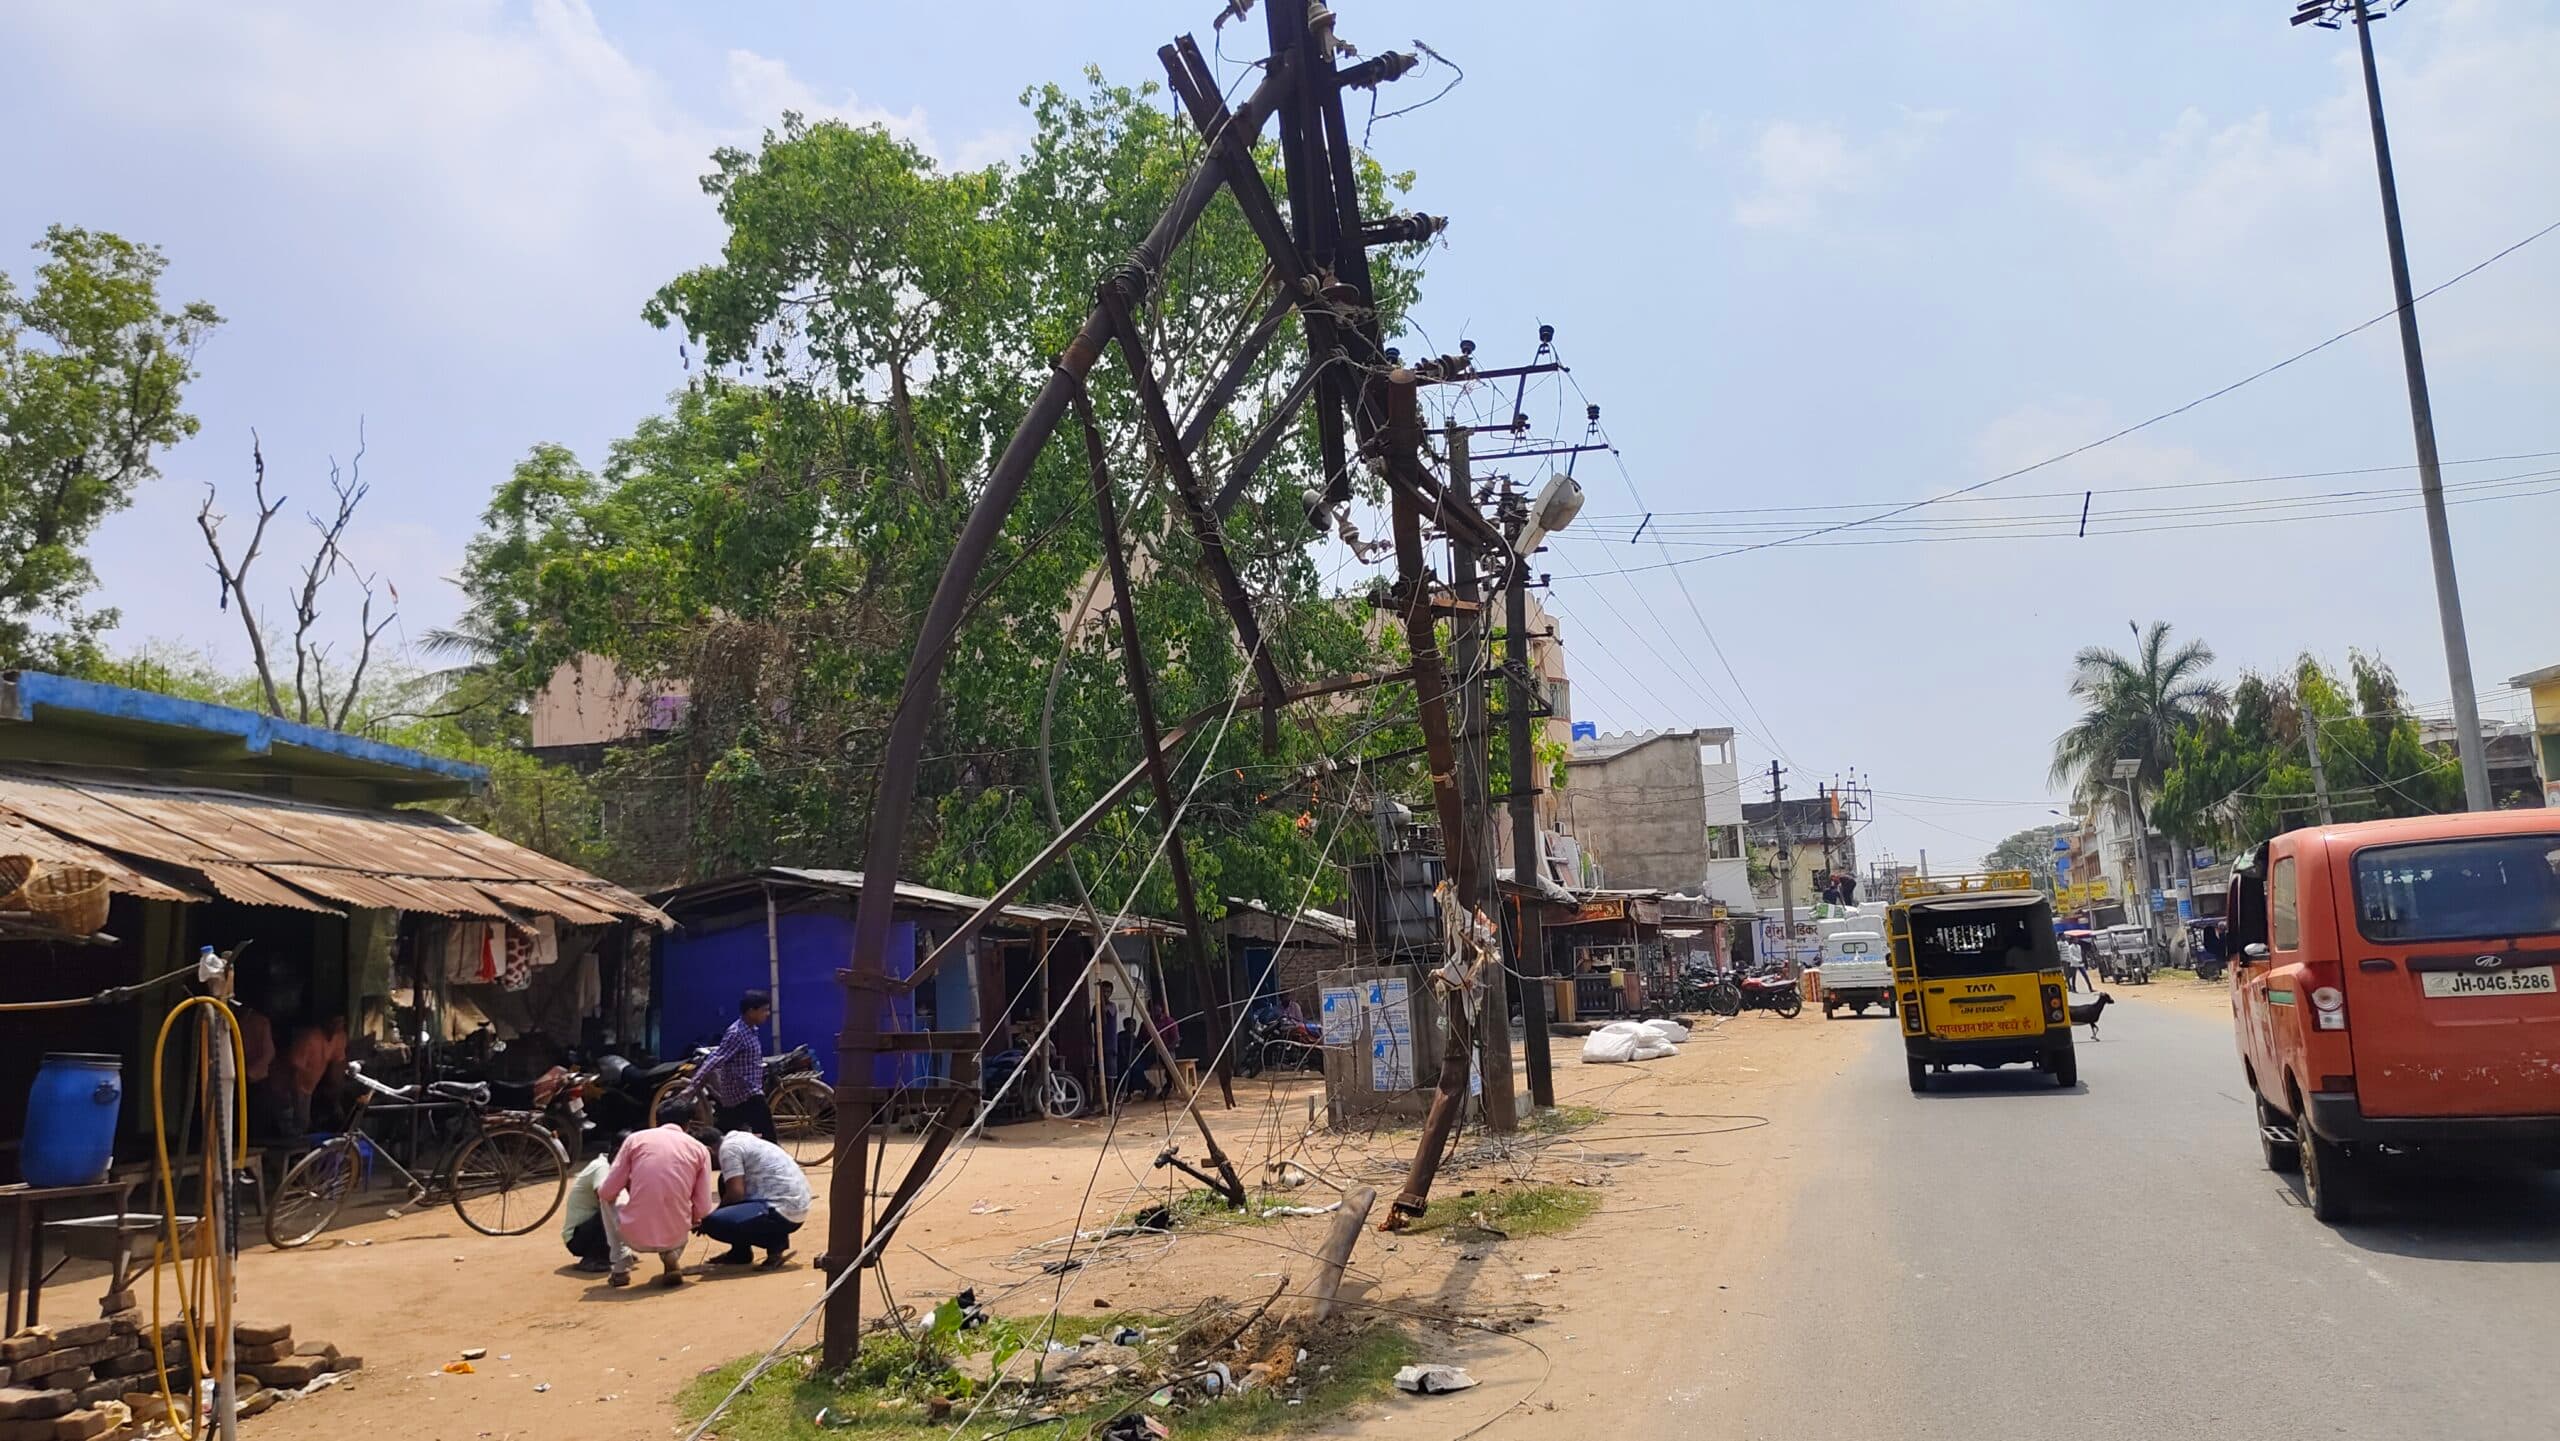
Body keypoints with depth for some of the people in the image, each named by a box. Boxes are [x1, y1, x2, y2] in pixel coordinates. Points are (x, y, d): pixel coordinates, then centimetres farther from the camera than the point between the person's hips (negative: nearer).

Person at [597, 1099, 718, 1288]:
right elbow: (703, 1210, 1)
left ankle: (621, 1266, 18)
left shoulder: (635, 1138, 4)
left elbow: (606, 1193, 4)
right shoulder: (699, 1149, 4)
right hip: (675, 1238, 1)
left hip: (635, 1236, 0)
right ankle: (671, 1257, 8)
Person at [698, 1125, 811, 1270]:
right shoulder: (742, 1139, 20)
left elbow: (736, 1193, -15)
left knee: (712, 1223, -16)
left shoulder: (728, 1148, -8)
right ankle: (740, 1251, 22)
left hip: (783, 1211, -10)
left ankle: (775, 1243, -4)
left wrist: (708, 1218, 2)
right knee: (726, 1181, 21)